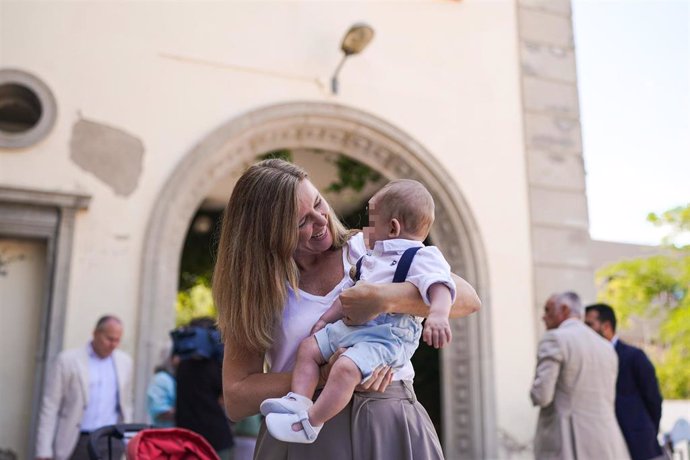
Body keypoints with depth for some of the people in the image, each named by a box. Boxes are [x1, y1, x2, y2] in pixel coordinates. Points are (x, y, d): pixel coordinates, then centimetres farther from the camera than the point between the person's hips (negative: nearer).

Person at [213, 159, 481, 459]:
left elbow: (468, 299, -7)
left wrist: (385, 298, -23)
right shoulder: (259, 287, 2)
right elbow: (236, 399, -5)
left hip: (391, 429, 0)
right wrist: (321, 377, -19)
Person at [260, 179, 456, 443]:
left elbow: (439, 286, -25)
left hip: (388, 335, -10)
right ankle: (299, 401, -3)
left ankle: (309, 424, -21)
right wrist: (326, 318, 23)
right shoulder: (371, 258, 23)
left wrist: (438, 315, -44)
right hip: (352, 325, 10)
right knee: (308, 347, 7)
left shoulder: (421, 258, -7)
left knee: (346, 368, -30)